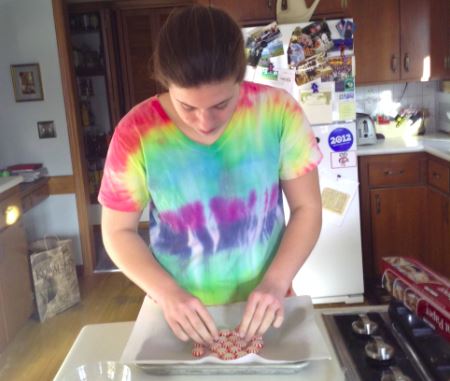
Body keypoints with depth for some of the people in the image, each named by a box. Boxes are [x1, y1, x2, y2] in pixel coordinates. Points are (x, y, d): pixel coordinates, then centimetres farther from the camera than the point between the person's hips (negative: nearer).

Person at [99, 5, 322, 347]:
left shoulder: (278, 111, -15)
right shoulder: (136, 133, -17)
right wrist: (168, 293, -21)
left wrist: (276, 283, -20)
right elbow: (118, 232, -7)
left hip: (262, 309, 1)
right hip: (183, 317, 0)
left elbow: (307, 208, -7)